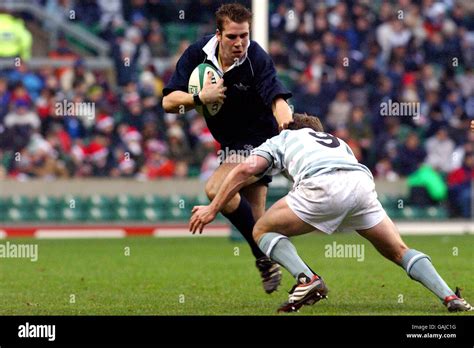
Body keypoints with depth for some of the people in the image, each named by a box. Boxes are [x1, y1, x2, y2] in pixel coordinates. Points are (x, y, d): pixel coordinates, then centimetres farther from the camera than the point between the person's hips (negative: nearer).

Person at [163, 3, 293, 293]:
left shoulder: (257, 60, -23)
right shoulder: (198, 54, -9)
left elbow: (278, 98, -38)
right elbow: (169, 101, -8)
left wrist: (285, 117, -59)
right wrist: (200, 98, -26)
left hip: (258, 138, -6)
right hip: (230, 140, 6)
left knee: (216, 189, -25)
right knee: (254, 214, 5)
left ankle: (264, 256, -17)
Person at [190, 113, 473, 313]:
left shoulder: (280, 140, 31)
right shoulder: (338, 143, 43)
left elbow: (247, 169, 14)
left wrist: (212, 209, 17)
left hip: (324, 184, -4)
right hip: (363, 182, 4)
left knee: (263, 231, 14)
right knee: (399, 251, 20)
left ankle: (307, 279, -7)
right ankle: (450, 297, 3)